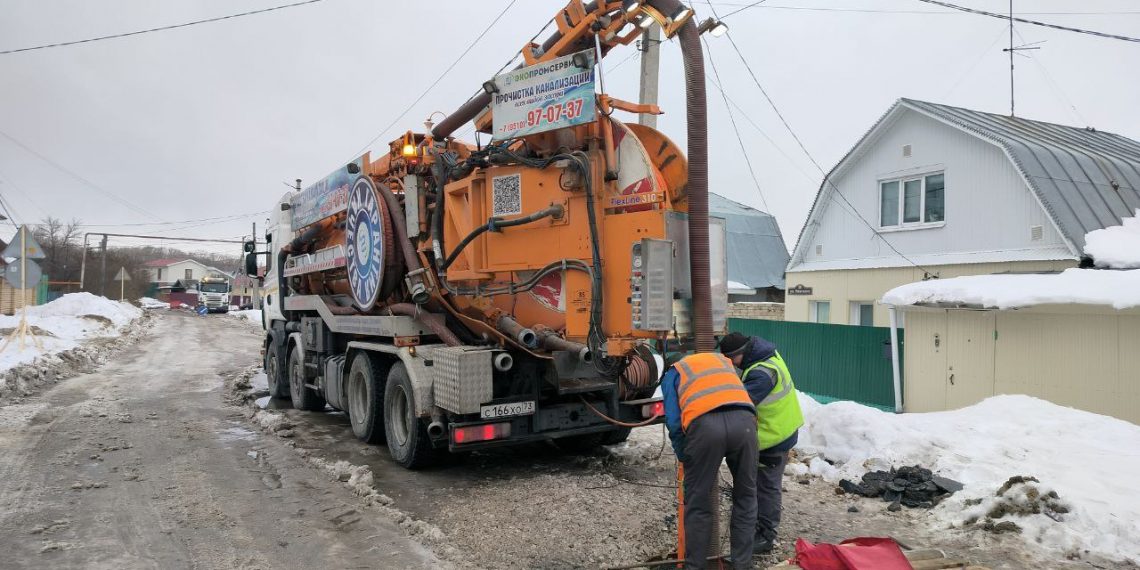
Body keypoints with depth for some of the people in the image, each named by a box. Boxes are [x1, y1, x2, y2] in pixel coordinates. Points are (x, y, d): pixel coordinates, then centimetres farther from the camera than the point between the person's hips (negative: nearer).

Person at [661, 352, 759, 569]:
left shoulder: (672, 373, 28)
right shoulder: (723, 360, 39)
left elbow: (674, 422, 16)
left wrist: (684, 458, 27)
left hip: (705, 424, -2)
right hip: (743, 420, 3)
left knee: (698, 504, 13)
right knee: (745, 498, 19)